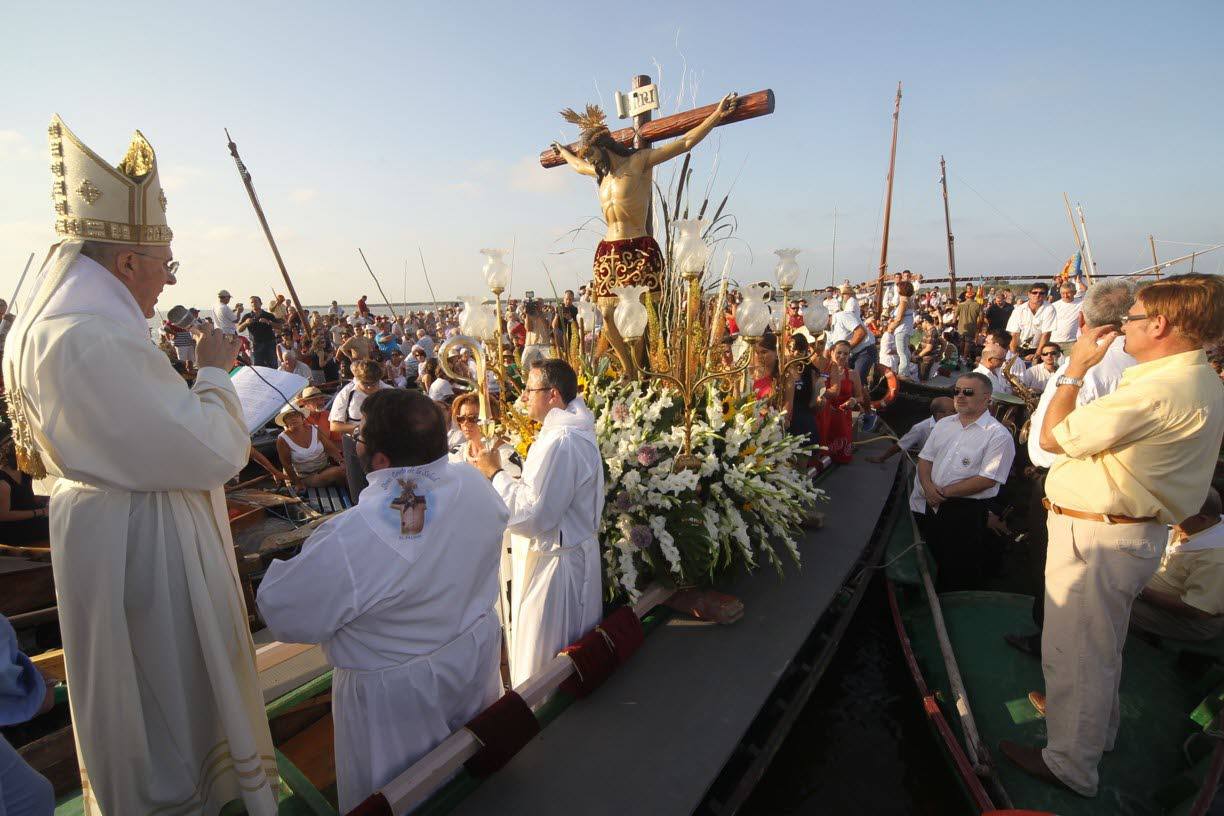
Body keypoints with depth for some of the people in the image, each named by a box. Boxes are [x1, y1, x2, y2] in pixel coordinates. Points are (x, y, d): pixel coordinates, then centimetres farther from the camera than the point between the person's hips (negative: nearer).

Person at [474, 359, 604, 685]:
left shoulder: (562, 442, -27)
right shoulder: (569, 430, 7)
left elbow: (535, 514, -27)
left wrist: (495, 473, -17)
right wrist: (500, 472, 5)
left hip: (556, 560, -10)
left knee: (541, 655, 8)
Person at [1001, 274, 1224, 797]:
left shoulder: (1158, 391, -27)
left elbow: (1052, 437, -20)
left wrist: (1075, 368, -12)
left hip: (1096, 535, -11)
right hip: (1133, 531, 11)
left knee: (1074, 652, 5)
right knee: (1101, 647, 28)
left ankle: (1070, 764, 21)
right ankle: (1098, 731, 49)